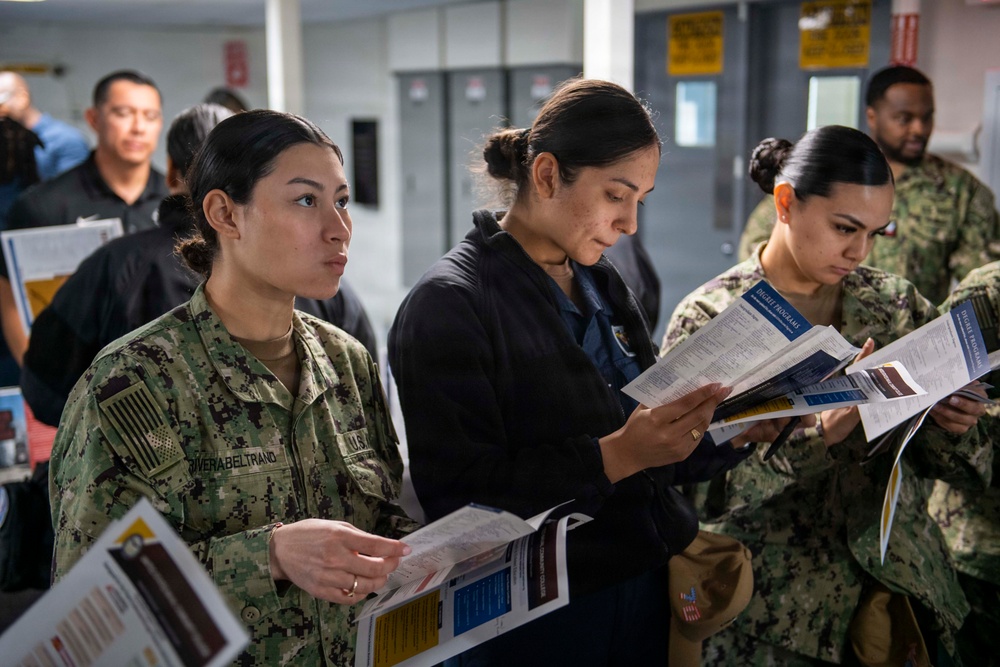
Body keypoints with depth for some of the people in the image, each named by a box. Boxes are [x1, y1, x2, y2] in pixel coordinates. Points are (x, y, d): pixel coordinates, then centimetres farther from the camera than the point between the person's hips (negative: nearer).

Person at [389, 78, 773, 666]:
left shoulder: (604, 286, 7)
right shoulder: (448, 307, -17)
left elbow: (654, 457, 11)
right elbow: (459, 495, -24)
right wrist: (613, 457, -30)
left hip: (644, 593, 7)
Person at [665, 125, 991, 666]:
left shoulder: (895, 304, 3)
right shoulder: (709, 317, -9)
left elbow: (931, 459, 11)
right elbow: (699, 485, -15)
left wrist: (950, 426, -11)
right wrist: (820, 433, -26)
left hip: (902, 595, 4)